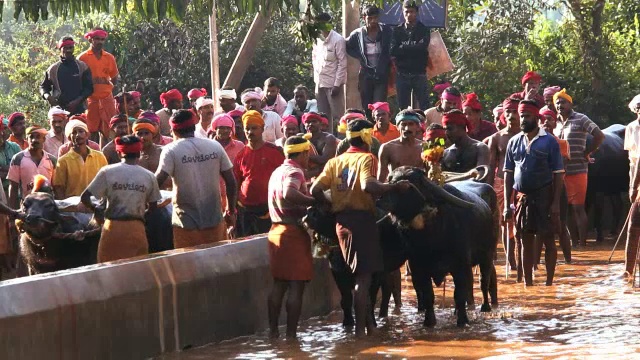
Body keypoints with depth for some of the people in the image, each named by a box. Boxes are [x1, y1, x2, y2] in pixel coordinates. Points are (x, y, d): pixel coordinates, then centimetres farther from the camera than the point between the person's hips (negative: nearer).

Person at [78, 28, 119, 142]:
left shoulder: (109, 58, 8)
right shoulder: (83, 58, 0)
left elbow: (114, 78, 19)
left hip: (107, 97, 2)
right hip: (91, 98, -2)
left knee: (110, 130, -2)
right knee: (92, 131, 1)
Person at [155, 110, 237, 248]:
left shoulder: (171, 150, -8)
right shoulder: (215, 147, 3)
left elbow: (158, 181, -18)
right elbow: (231, 183, 4)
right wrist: (231, 211, 14)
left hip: (186, 223, -3)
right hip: (214, 221, 3)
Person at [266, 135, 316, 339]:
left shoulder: (277, 171, 16)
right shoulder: (294, 172, -13)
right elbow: (289, 195, -33)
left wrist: (307, 207, 15)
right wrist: (315, 201, -27)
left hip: (276, 230, 9)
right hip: (294, 232, -9)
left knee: (279, 284, 14)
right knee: (297, 286, -6)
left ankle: (273, 330, 14)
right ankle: (291, 333, -8)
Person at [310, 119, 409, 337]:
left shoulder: (334, 162, 12)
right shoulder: (366, 158, -6)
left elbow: (315, 190, 2)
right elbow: (368, 186, -25)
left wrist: (330, 206, 16)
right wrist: (395, 187, -18)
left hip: (341, 221, 6)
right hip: (362, 218, -6)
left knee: (359, 274, 16)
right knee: (364, 275, -3)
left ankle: (369, 322, 20)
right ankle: (361, 327, -5)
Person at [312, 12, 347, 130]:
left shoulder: (338, 40, -12)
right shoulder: (317, 39, 7)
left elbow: (342, 64, -12)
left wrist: (337, 85, -15)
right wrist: (316, 78, 10)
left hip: (333, 84, -6)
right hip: (320, 84, 6)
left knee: (337, 115, -3)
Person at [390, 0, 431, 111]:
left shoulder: (424, 30, 4)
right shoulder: (397, 31, 7)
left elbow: (422, 48, -12)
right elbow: (393, 51, -5)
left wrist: (403, 48, -7)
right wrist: (413, 48, -10)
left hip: (419, 75, -1)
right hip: (402, 75, 2)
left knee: (424, 108, -3)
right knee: (403, 108, 3)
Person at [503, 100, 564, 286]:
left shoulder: (549, 142, -4)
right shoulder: (514, 142, 7)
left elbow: (558, 174, -6)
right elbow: (508, 173, 9)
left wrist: (556, 202, -13)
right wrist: (507, 204, 3)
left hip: (543, 196, -4)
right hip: (522, 197, 4)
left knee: (547, 239, 0)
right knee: (526, 241, 9)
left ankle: (549, 281, 6)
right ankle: (527, 283, 15)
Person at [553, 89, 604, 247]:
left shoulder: (580, 119, -6)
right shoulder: (556, 123, 12)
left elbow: (600, 136, -12)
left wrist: (587, 153, -8)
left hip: (577, 171, -6)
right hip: (561, 171, 6)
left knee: (578, 208, -7)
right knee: (568, 208, 9)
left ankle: (582, 243, -3)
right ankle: (574, 242, 15)